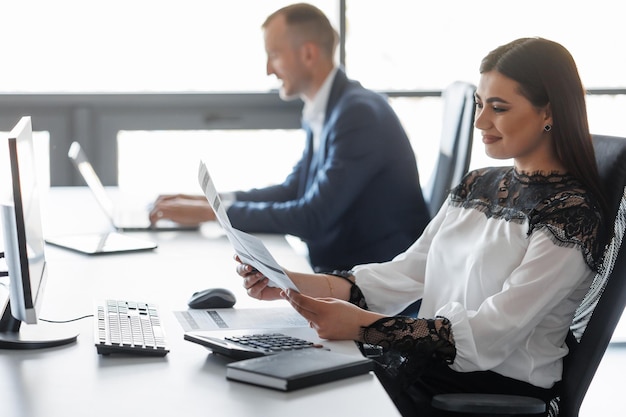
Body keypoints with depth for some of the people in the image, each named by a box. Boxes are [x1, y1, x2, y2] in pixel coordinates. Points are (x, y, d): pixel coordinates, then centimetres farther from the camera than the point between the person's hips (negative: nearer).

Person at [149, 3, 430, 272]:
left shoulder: (359, 113, -20)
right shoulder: (321, 112, 8)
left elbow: (312, 218, -23)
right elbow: (292, 190, 16)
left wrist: (211, 212, -18)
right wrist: (206, 200, 4)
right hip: (340, 268, 8)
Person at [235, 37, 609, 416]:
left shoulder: (574, 214, -13)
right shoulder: (477, 186, 12)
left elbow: (491, 334, -20)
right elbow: (406, 273, 6)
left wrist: (363, 326, -28)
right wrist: (292, 283, -7)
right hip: (428, 365, 7)